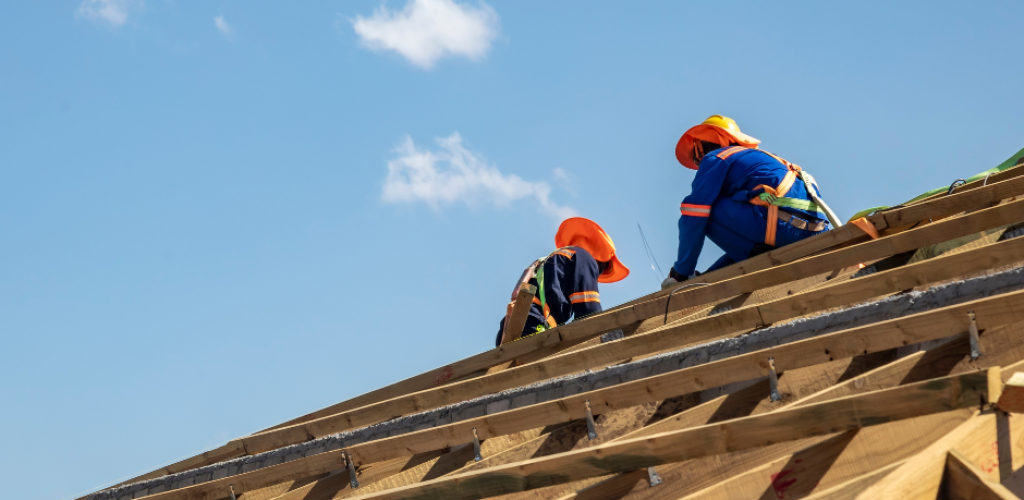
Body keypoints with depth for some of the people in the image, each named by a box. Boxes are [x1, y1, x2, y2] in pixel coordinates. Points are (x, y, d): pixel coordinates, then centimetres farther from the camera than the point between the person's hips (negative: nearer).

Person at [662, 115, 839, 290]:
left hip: (785, 224, -9)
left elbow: (693, 219, 0)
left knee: (702, 209, 1)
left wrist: (680, 273, 8)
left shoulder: (714, 159, 9)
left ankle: (758, 256, -5)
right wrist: (710, 275, 36)